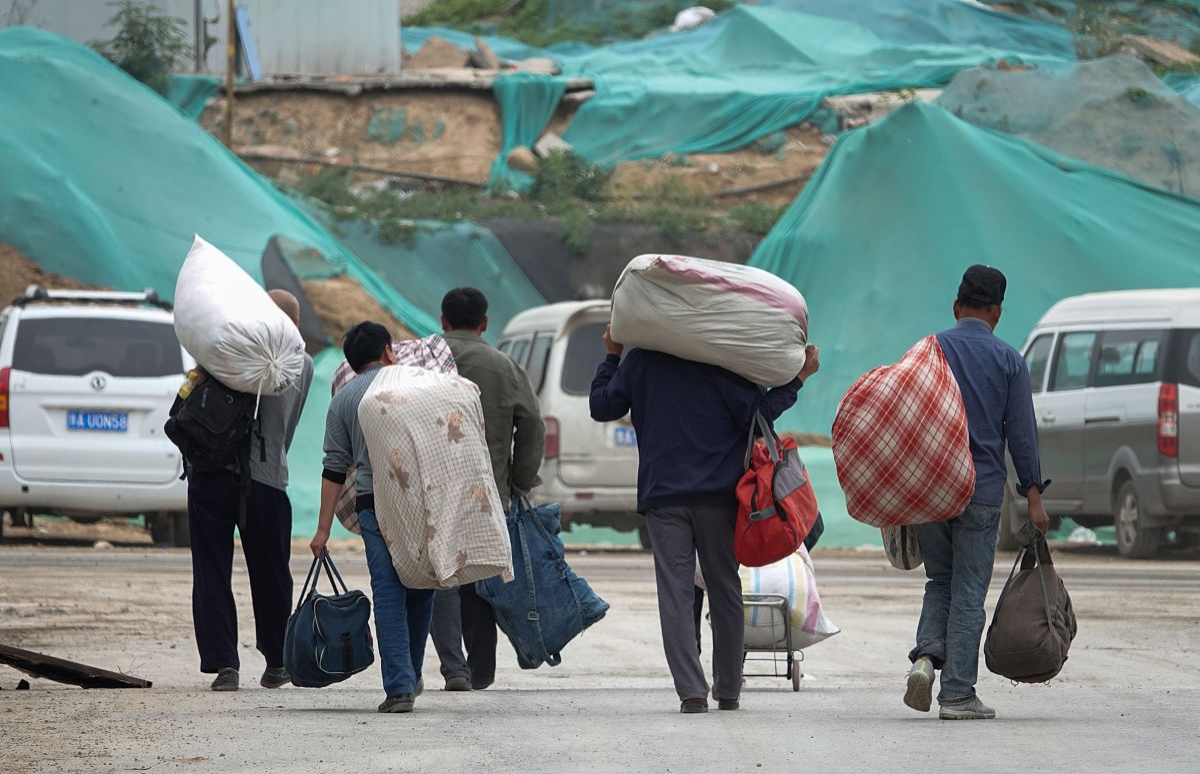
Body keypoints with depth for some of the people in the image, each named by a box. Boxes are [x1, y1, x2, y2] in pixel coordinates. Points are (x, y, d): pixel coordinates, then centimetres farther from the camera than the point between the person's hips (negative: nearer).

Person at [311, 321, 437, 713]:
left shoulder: (343, 399, 10)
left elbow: (335, 467, 6)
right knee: (421, 588, 14)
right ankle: (411, 677, 23)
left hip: (373, 504, 0)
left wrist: (323, 528, 6)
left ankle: (399, 686, -9)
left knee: (388, 592, -1)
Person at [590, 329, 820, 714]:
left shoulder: (640, 361, 5)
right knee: (724, 590, 11)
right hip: (718, 494, 0)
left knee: (675, 593, -2)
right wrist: (797, 380, 2)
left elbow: (602, 406, 12)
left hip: (662, 494, 1)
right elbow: (757, 412, -7)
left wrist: (611, 357, 24)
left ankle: (692, 692, -13)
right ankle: (728, 690, 16)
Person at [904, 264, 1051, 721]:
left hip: (928, 489, 2)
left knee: (939, 580, 17)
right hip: (982, 493, -2)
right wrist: (1033, 495, 4)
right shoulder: (1008, 362, -1)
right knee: (968, 592, 2)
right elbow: (1021, 434, -2)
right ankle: (957, 694, 1)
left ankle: (927, 654, -8)